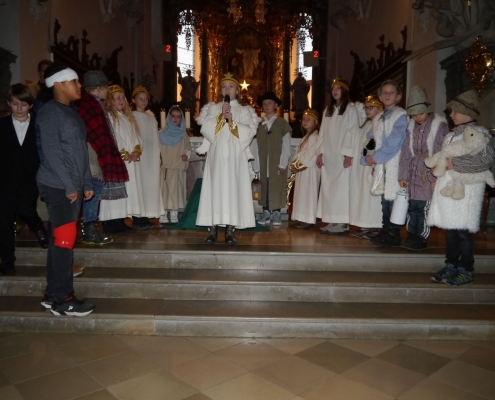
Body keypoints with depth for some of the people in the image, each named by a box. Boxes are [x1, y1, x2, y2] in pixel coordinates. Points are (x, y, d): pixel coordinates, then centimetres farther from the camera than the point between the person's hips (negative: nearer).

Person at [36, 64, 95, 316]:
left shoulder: (71, 112, 19)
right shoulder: (50, 112, -8)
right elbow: (52, 152, -16)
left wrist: (86, 183, 15)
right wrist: (69, 186, -17)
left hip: (72, 186, 9)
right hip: (58, 186, -9)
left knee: (60, 239, 10)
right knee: (64, 239, -8)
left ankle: (54, 295, 19)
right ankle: (62, 300, 0)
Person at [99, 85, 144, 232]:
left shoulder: (128, 117, 19)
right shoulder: (107, 117, -5)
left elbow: (136, 137, 15)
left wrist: (136, 152, -2)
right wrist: (124, 155, -14)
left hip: (131, 162, 8)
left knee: (128, 192, 6)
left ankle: (121, 222, 11)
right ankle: (111, 223, -3)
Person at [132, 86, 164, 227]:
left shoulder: (151, 116, 16)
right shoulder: (131, 116, -1)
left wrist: (158, 154, 13)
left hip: (152, 155, 6)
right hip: (139, 155, -6)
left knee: (151, 183, 3)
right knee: (139, 184, -7)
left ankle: (146, 216, 9)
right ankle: (137, 218, -2)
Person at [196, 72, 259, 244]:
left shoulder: (244, 111, 11)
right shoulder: (213, 108, 14)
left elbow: (249, 132, -3)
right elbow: (204, 128, -1)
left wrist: (232, 122, -11)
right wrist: (221, 116, -8)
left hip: (235, 156, -1)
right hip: (217, 155, 1)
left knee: (233, 189, -4)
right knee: (215, 188, -4)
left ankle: (230, 230, 1)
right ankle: (213, 229, 1)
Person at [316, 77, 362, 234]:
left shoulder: (351, 109, -2)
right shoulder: (328, 110, 17)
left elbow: (353, 133, -9)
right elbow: (323, 133, 15)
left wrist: (348, 155, -16)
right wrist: (320, 153, 7)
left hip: (342, 156, -6)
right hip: (328, 156, 6)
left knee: (342, 188, -7)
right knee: (328, 189, 5)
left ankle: (343, 223, -2)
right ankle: (332, 221, 10)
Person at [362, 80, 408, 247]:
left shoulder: (401, 116, -5)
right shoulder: (378, 119, 18)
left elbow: (393, 142, -14)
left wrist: (376, 158, -13)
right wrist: (368, 158, 1)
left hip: (395, 165, -7)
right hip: (380, 165, 7)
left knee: (393, 199, -7)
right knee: (384, 199, 10)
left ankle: (393, 235, 0)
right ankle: (386, 232, 19)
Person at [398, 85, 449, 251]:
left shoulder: (439, 125, -6)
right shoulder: (411, 126, 8)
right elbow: (405, 152, 9)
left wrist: (436, 178, -11)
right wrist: (403, 175, 5)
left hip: (429, 174, -4)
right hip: (413, 173, 4)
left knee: (424, 206, -2)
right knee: (412, 206, 6)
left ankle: (421, 239, 9)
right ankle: (412, 236, 18)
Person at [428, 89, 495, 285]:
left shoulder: (479, 132, -6)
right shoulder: (452, 134, 17)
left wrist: (455, 164, -17)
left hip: (465, 189, -7)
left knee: (463, 230, -3)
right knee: (451, 229, 10)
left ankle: (466, 271, 8)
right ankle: (451, 267, 19)